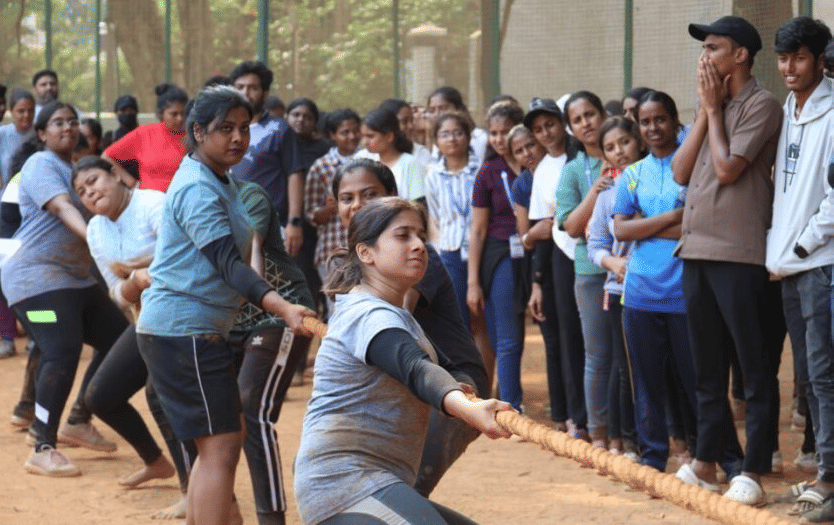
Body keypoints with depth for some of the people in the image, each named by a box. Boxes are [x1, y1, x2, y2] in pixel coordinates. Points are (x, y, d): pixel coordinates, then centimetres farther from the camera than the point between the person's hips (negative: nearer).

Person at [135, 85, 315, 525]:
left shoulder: (220, 183, 15)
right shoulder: (198, 190, -16)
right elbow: (229, 264, -26)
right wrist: (283, 308, -37)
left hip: (202, 331, 10)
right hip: (183, 329, -10)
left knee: (220, 440, 16)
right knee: (221, 444, -13)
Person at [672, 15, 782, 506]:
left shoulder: (761, 105, -8)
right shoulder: (712, 107, 17)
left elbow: (727, 168, -16)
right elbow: (681, 172, 10)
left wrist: (714, 108, -4)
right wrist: (706, 109, 4)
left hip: (738, 253, -9)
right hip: (696, 250, 9)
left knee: (754, 365, -4)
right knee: (708, 365, 14)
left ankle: (754, 470, -4)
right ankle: (706, 461, 22)